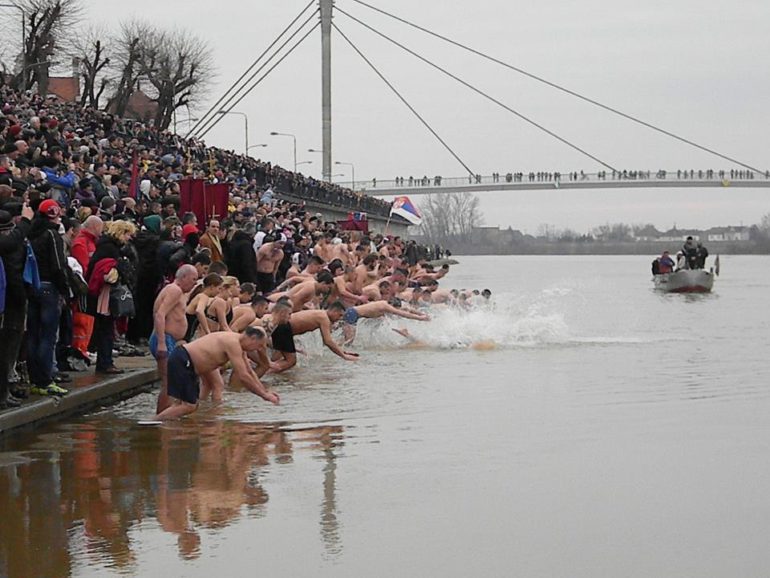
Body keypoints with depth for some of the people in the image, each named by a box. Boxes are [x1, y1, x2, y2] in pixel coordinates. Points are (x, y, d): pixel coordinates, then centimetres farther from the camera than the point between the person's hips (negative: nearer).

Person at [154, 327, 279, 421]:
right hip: (181, 361, -10)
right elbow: (243, 377, -19)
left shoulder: (237, 343, 14)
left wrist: (265, 392, 22)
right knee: (187, 406, -15)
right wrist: (264, 395, -12)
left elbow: (250, 373, 26)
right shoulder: (233, 343, -17)